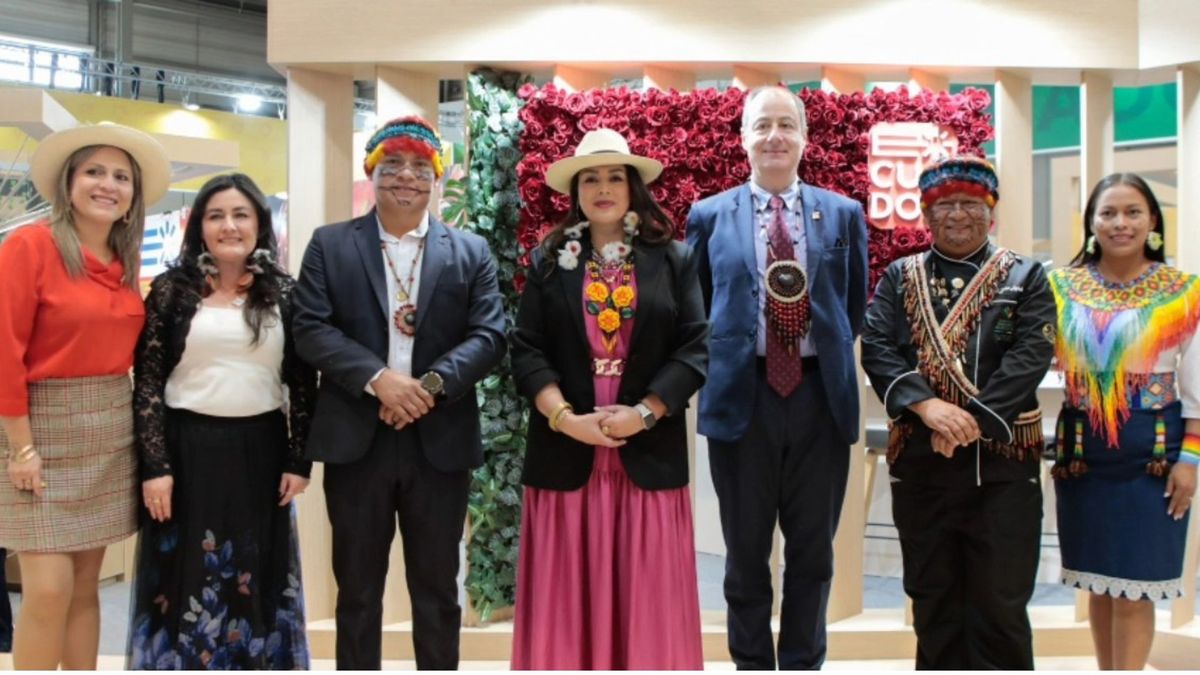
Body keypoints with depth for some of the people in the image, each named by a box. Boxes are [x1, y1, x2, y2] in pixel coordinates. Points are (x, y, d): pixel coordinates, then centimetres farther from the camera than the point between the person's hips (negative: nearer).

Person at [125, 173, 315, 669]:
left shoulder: (284, 293, 5)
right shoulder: (172, 289, 0)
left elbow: (303, 382, 5)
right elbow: (147, 381, -2)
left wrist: (299, 460, 0)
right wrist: (155, 465, -9)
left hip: (260, 452, 1)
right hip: (186, 450, -1)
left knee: (254, 581, 10)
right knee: (186, 579, 7)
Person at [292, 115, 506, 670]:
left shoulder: (471, 251, 7)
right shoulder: (330, 245, 6)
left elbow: (489, 335, -2)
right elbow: (310, 329, -4)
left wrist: (431, 385, -17)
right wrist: (378, 379, -18)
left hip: (440, 441, 1)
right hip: (356, 439, 0)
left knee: (437, 589, 11)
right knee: (357, 589, 11)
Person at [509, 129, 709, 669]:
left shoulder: (674, 259, 6)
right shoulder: (548, 260, 8)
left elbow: (696, 348, 0)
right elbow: (527, 350, 2)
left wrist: (643, 413, -12)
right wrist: (566, 418, -12)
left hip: (648, 451, 0)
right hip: (566, 451, 1)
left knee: (648, 598, 4)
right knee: (567, 595, 5)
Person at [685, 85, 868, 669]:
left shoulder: (844, 214, 6)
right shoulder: (709, 216, 3)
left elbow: (855, 308, 13)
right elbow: (694, 312, 10)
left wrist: (831, 358, 7)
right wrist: (715, 368, 5)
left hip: (820, 396, 1)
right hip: (741, 396, -1)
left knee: (813, 548, 11)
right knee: (746, 550, 9)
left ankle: (803, 662, 26)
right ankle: (752, 662, 24)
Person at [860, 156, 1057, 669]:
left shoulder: (1025, 277, 6)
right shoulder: (899, 277, 10)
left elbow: (1031, 356, -7)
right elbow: (876, 349, -3)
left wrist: (973, 421, -18)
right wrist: (926, 405, -19)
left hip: (1002, 459, -1)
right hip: (919, 458, 2)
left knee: (1001, 602, 4)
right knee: (932, 597, 11)